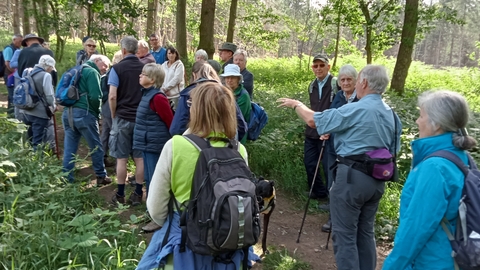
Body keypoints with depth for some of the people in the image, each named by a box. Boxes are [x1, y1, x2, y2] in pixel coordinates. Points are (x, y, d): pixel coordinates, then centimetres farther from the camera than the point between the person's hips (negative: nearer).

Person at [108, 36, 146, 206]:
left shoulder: (117, 68, -7)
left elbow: (112, 97, -13)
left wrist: (113, 115, 2)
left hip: (122, 118, -3)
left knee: (121, 158, 5)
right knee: (140, 158, 8)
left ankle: (120, 195, 13)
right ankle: (138, 194, 14)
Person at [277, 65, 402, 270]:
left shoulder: (356, 109, -15)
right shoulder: (391, 114, 10)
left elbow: (313, 121, -10)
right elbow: (392, 150, 15)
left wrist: (297, 105, 7)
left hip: (352, 175, -8)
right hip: (377, 178, 8)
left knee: (345, 234, 1)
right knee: (365, 232, 18)